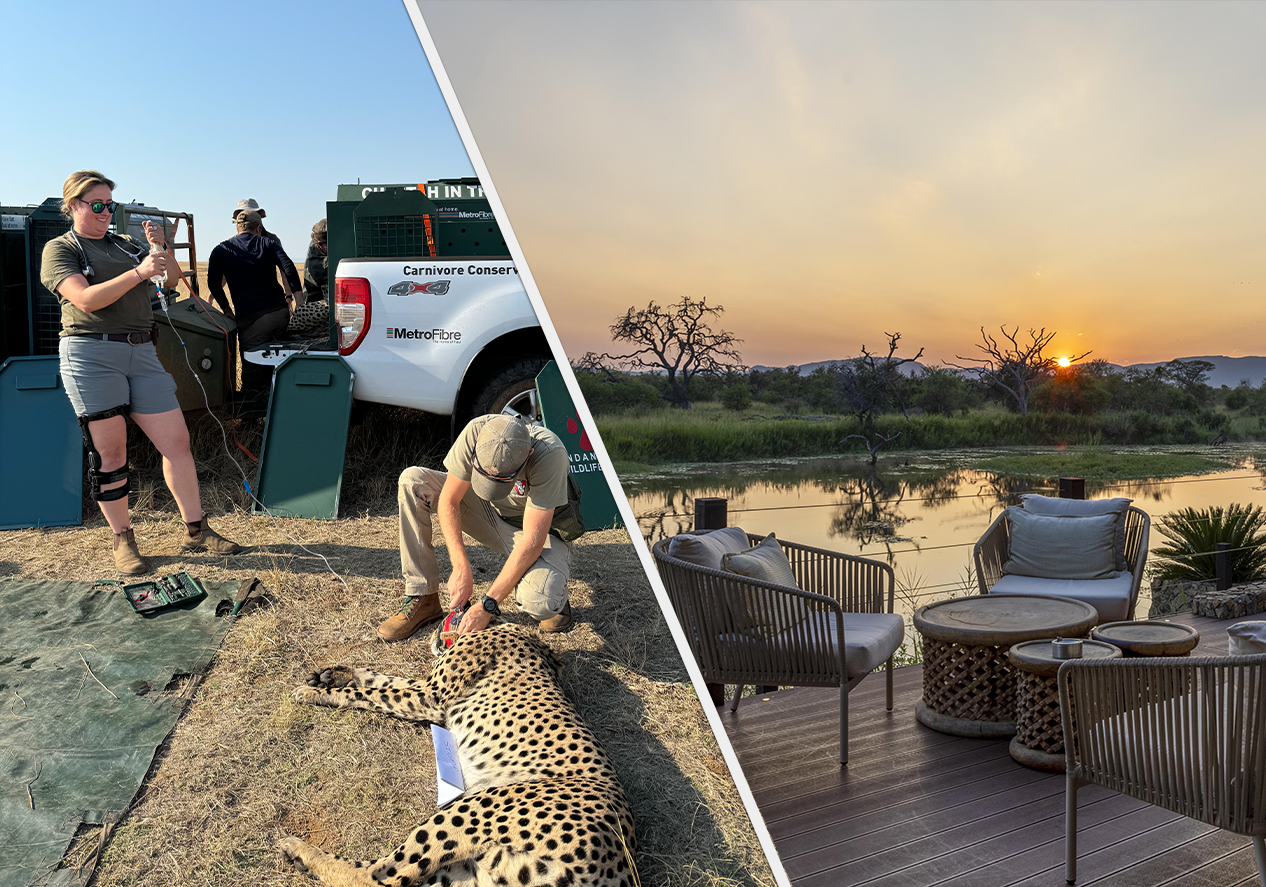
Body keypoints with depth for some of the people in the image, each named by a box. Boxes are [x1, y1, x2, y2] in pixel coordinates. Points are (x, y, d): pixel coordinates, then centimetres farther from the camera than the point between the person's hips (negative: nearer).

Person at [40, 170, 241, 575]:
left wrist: (160, 248, -5)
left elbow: (171, 279, 13)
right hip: (92, 354, -4)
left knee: (177, 441, 0)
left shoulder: (124, 245, 19)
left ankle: (196, 530, 9)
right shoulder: (60, 249, 4)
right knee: (109, 452, -1)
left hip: (142, 352, 5)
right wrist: (139, 272, -18)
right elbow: (86, 299, -12)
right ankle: (123, 540, 12)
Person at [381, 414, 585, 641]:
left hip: (542, 529, -4)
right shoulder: (476, 431, -27)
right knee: (412, 480, -16)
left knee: (539, 603, -36)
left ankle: (552, 589, 4)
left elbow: (532, 542, -36)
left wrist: (487, 606, -35)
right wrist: (461, 568, -29)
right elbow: (448, 501, -17)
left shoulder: (550, 454, -37)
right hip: (489, 512, 5)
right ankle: (422, 598, -8)